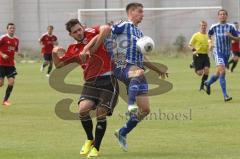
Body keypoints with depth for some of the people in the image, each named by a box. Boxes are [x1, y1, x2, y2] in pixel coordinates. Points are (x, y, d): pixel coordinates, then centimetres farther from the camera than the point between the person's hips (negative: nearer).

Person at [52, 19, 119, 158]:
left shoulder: (91, 33, -2)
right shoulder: (73, 50, 14)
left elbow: (106, 29, -23)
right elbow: (58, 64, 24)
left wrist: (91, 48, -23)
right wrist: (54, 53, 2)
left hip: (107, 80, -4)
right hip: (91, 82, 4)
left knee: (101, 114, -8)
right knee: (83, 108, -17)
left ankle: (96, 148, 9)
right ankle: (90, 140, 7)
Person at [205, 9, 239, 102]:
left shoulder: (230, 27, 1)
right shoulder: (214, 27, 2)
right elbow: (209, 35, 22)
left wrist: (230, 36, -17)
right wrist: (210, 43, 9)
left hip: (227, 52, 3)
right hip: (218, 52, -3)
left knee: (219, 73, 15)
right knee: (222, 71, -20)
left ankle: (208, 83, 47)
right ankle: (225, 95, -21)